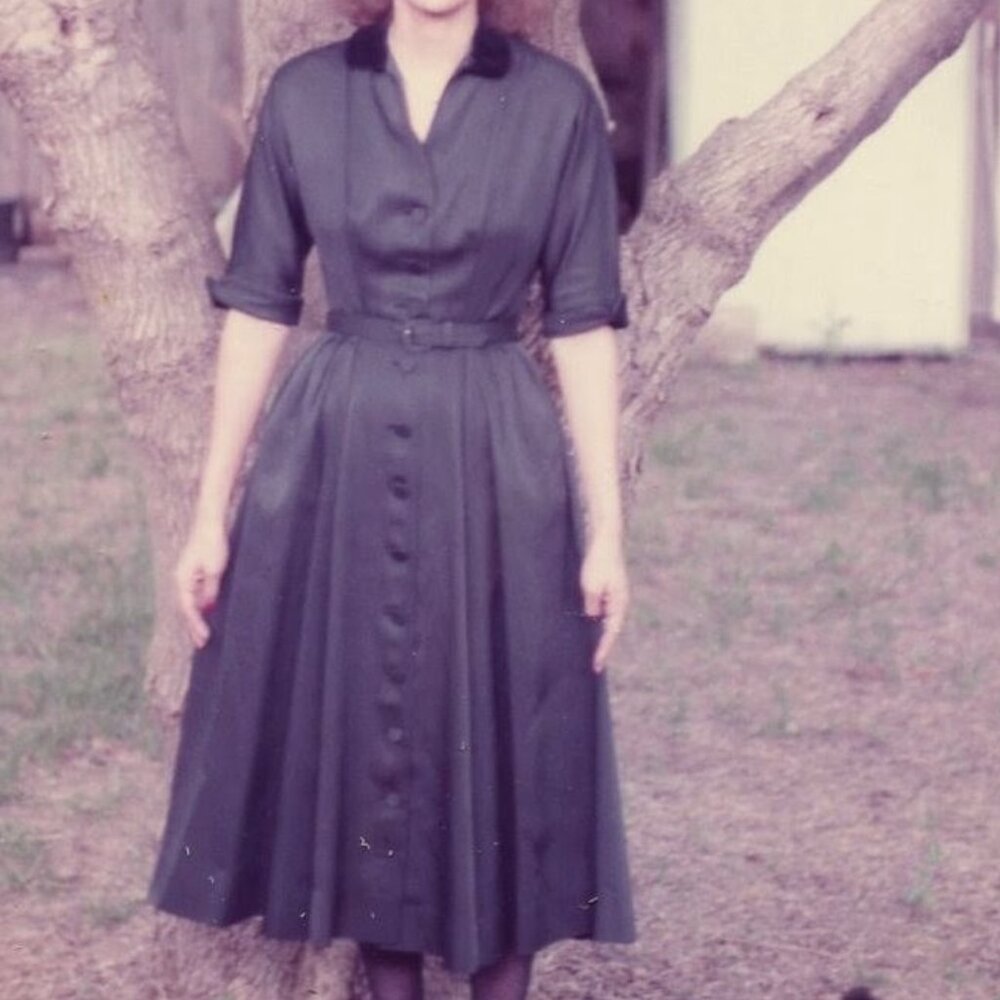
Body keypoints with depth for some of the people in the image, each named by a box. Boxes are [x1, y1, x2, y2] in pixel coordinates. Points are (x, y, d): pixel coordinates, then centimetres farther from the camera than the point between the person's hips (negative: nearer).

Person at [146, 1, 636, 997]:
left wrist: (606, 524, -5)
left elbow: (584, 323, -1)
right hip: (334, 461, 1)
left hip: (497, 466, -1)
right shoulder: (303, 94, 1)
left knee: (503, 749, 4)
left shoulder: (556, 101, -2)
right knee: (350, 736, 8)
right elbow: (256, 305, 3)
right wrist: (210, 508, 1)